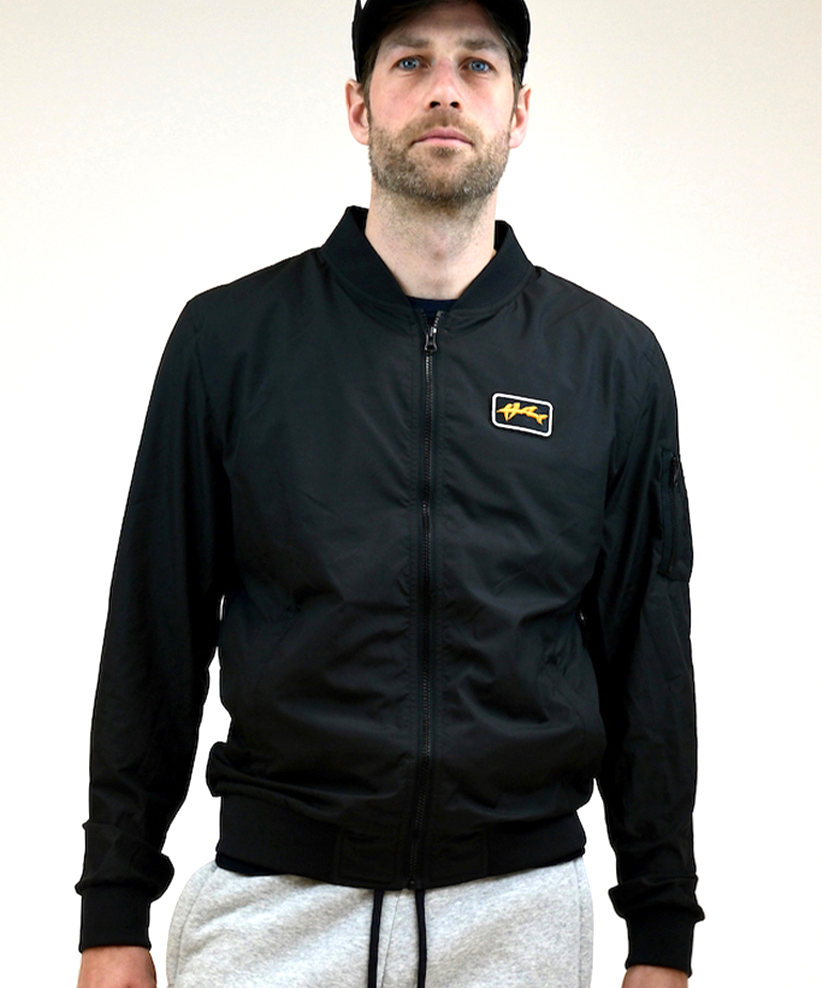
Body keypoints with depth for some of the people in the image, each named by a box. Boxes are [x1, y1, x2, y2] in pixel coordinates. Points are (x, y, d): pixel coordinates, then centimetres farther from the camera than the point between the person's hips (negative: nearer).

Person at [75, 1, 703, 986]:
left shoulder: (614, 360, 3)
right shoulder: (230, 336, 0)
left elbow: (648, 656, 5)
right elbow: (155, 636, 2)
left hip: (523, 909, 1)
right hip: (274, 905, -1)